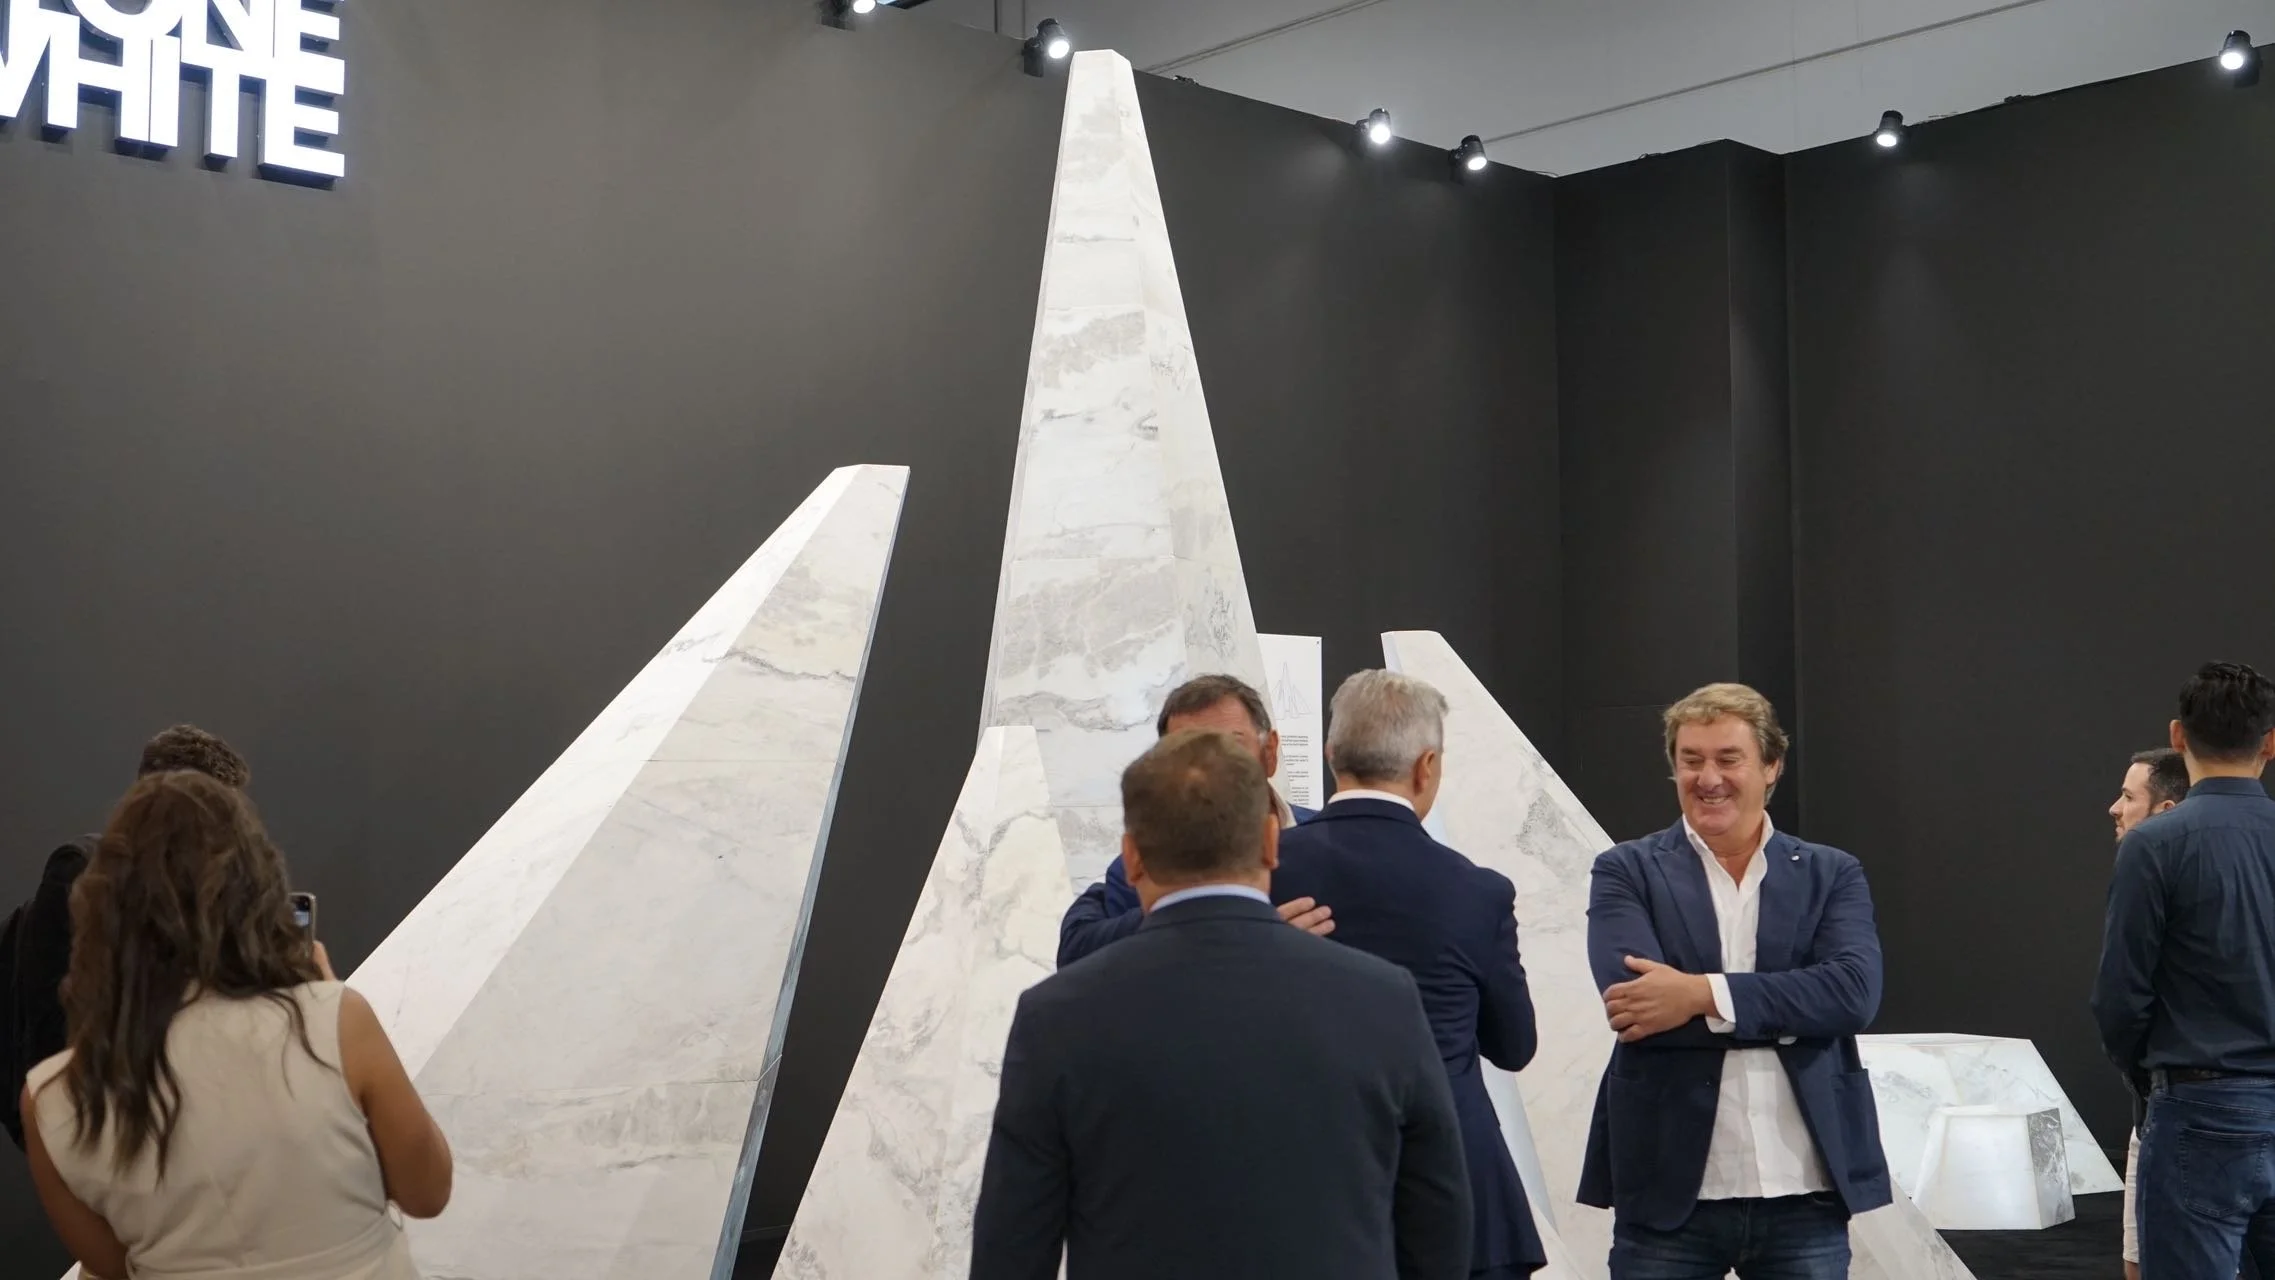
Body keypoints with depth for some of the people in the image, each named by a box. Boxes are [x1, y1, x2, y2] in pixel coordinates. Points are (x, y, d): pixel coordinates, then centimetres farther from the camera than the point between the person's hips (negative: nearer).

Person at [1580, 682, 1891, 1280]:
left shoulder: (1832, 875, 8)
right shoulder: (1626, 871, 3)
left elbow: (1855, 989, -10)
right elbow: (1631, 996, -13)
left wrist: (1704, 993, -18)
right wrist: (1791, 1013, -12)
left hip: (1805, 1192, 2)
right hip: (1668, 1193, -1)